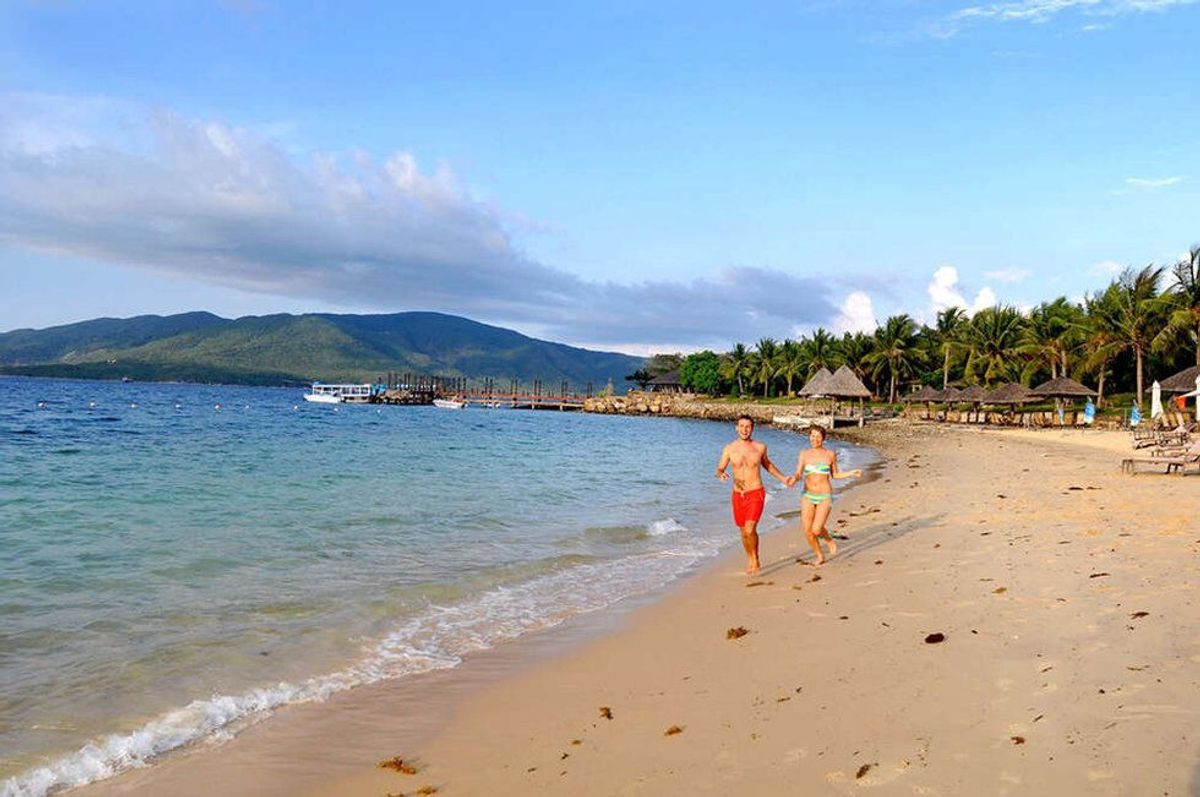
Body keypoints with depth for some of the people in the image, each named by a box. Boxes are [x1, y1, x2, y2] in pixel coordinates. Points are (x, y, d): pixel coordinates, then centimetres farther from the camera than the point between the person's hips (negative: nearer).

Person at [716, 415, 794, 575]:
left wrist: (783, 478, 14)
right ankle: (750, 561, 35)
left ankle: (755, 560, 6)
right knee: (744, 532, 13)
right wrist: (721, 475, -25)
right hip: (738, 496, 2)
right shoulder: (729, 448, -3)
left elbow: (767, 464, 18)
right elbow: (719, 469, -1)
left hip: (756, 494, -2)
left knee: (750, 530, -17)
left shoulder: (760, 447, -2)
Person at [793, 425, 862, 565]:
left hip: (825, 497, -2)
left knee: (816, 530, -17)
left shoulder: (830, 455, -1)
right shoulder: (804, 454, 1)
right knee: (807, 531, -1)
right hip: (808, 496, 2)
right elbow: (798, 474, -6)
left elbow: (835, 475, 11)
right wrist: (793, 478, -28)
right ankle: (820, 556, 24)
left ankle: (829, 540, 19)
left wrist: (851, 473, -2)